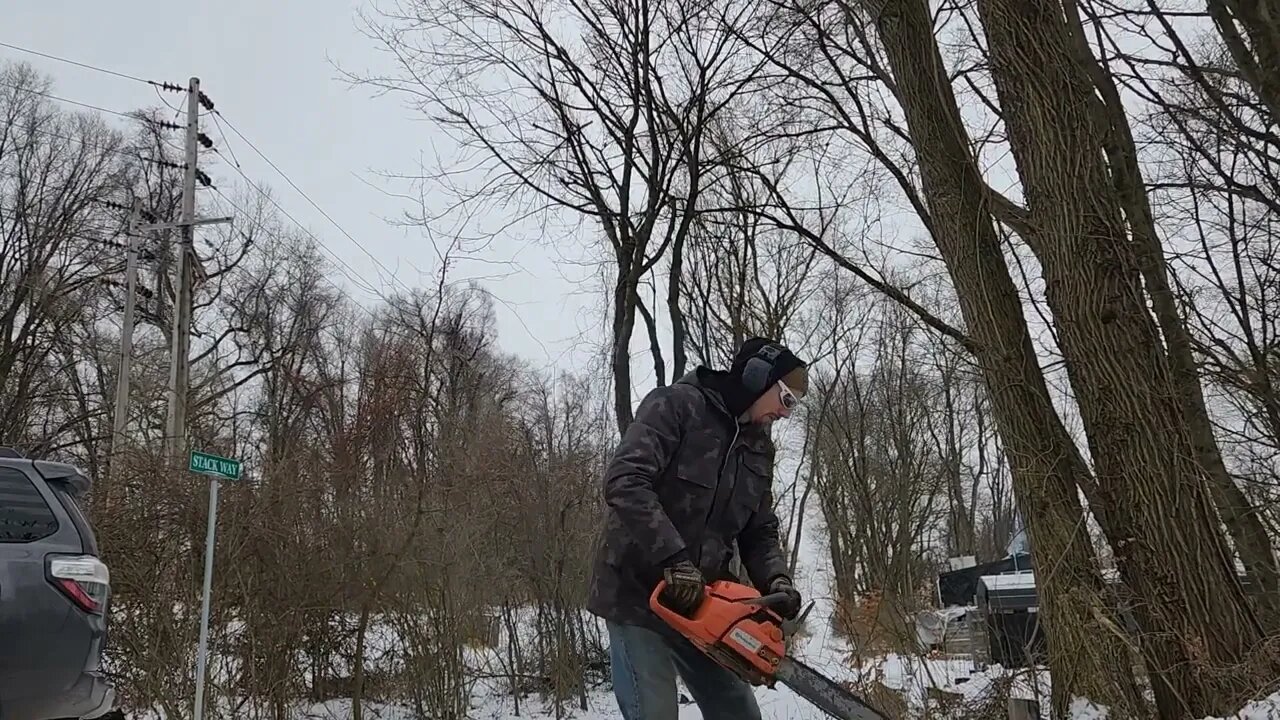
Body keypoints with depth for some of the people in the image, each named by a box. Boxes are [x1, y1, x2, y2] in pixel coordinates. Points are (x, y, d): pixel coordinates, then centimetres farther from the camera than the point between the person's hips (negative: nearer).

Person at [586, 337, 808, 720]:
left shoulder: (759, 448, 12)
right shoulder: (676, 405, -10)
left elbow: (760, 531, 15)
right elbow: (625, 481, -23)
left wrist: (776, 581, -6)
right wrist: (673, 559, -30)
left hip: (703, 604, 7)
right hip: (638, 593, -7)